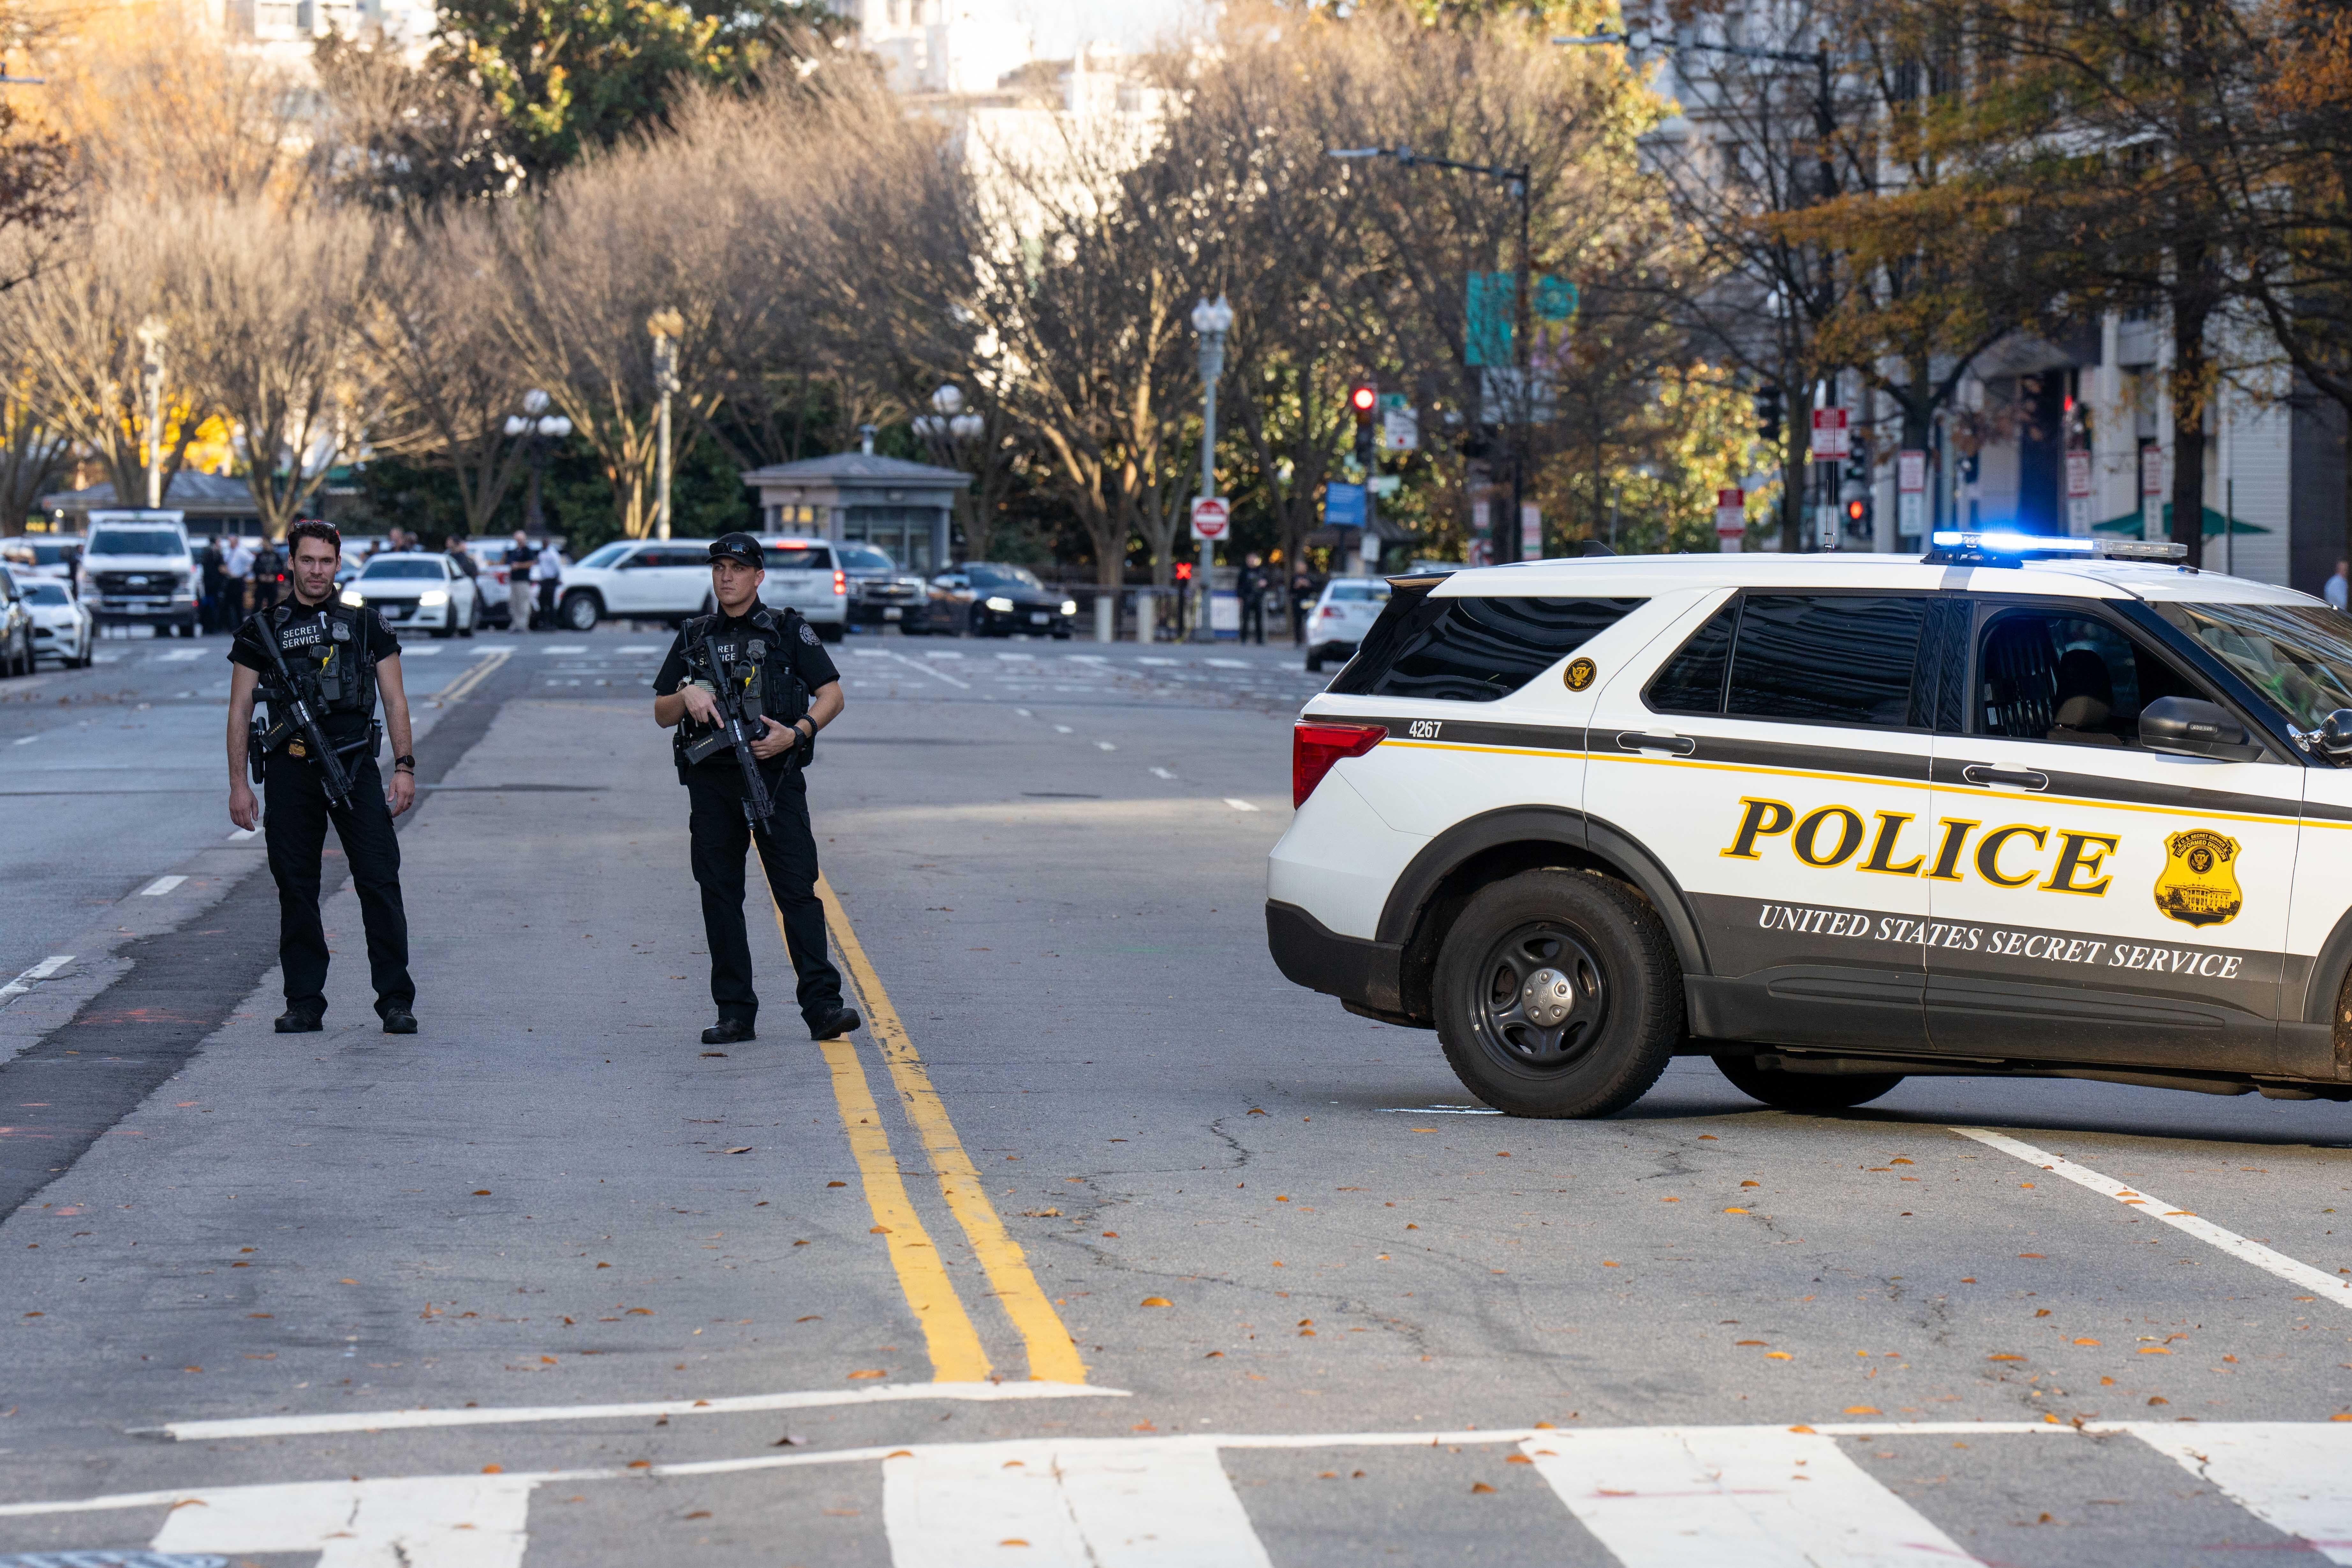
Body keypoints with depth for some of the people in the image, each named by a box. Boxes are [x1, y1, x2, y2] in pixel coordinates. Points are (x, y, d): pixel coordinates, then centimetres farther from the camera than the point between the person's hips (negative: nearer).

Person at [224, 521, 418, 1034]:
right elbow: (240, 709, 10)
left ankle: (396, 1001, -5)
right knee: (296, 891, 2)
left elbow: (395, 700, 9)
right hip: (289, 771, 1)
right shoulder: (262, 630, 9)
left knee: (380, 882, -7)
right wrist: (239, 784, 3)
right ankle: (304, 1003, 9)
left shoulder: (367, 625, 10)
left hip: (355, 765, -1)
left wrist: (404, 768, -2)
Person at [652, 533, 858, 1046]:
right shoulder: (694, 639, 15)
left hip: (776, 775, -3)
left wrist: (797, 733, -13)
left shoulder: (790, 632, 6)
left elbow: (832, 695, 3)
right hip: (712, 782, 3)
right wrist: (687, 696, -7)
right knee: (720, 896, 3)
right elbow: (661, 714, 15)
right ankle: (734, 1013, 7)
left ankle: (823, 1006, -13)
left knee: (797, 889, -9)